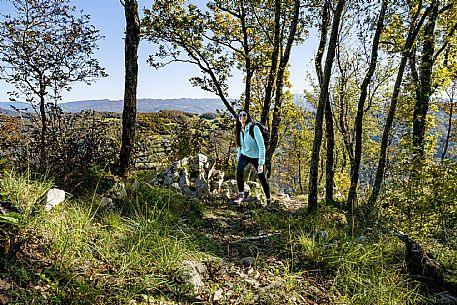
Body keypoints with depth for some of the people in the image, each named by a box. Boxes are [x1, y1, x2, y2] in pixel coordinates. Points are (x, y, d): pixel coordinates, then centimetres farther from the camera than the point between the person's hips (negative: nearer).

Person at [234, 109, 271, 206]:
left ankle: (268, 199, 27)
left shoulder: (254, 128, -20)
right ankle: (241, 194, -9)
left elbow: (261, 146, -24)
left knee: (262, 179, 5)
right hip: (245, 155, 4)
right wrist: (239, 161, 10)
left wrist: (261, 163, -29)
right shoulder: (240, 130, 0)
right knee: (239, 170, -24)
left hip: (256, 156, -4)